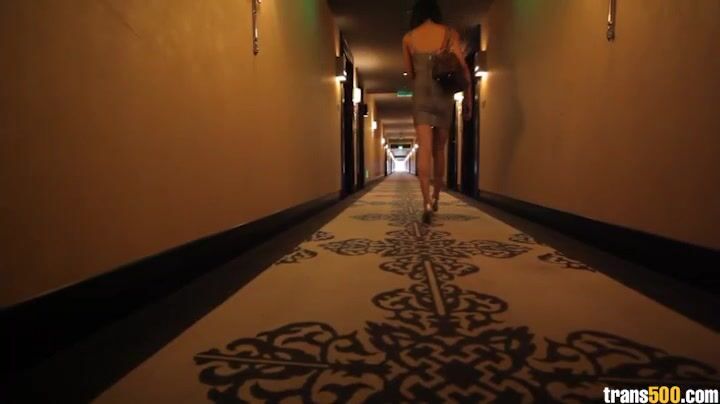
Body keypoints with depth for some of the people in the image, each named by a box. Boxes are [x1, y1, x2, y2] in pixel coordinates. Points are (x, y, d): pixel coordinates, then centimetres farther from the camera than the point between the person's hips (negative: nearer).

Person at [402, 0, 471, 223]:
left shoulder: (408, 38, 7)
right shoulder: (449, 33, 5)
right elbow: (463, 67, -2)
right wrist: (467, 98, 2)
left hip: (421, 94, -1)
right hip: (443, 94, 1)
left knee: (424, 149, -8)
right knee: (439, 149, 13)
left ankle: (427, 202, -24)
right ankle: (435, 198, 23)